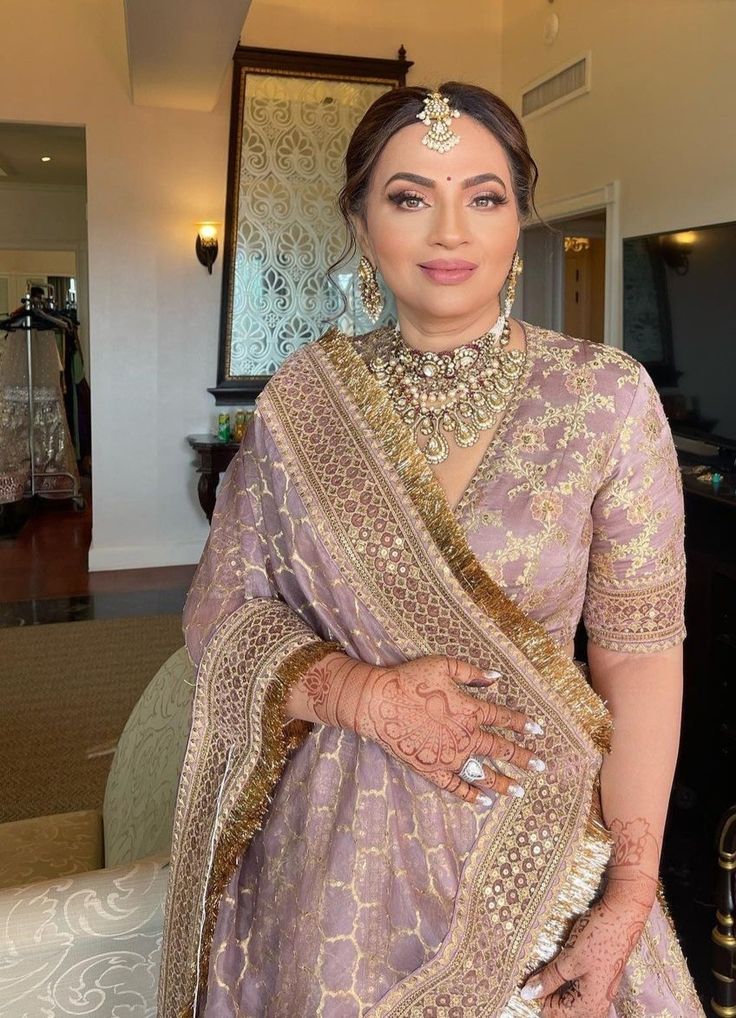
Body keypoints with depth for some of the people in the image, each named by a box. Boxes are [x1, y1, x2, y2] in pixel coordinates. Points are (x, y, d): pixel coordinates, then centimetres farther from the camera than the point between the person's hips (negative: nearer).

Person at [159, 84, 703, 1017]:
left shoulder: (606, 398, -10)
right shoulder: (300, 400, -5)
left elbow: (639, 655, -9)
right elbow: (221, 611, -1)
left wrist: (628, 903, -11)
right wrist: (361, 693, -18)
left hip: (533, 844, -1)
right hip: (330, 847, 2)